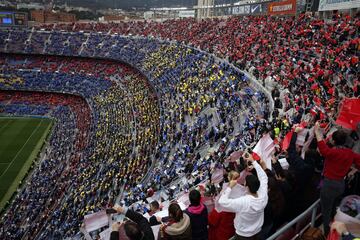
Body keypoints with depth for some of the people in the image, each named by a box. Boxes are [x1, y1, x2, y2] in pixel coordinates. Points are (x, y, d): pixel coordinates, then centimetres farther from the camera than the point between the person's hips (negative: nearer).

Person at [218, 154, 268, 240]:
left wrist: (230, 186, -23)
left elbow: (222, 201, -33)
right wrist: (253, 161, -6)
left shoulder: (242, 202, -38)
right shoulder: (263, 197, -23)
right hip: (257, 232, 4)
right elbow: (263, 177, -10)